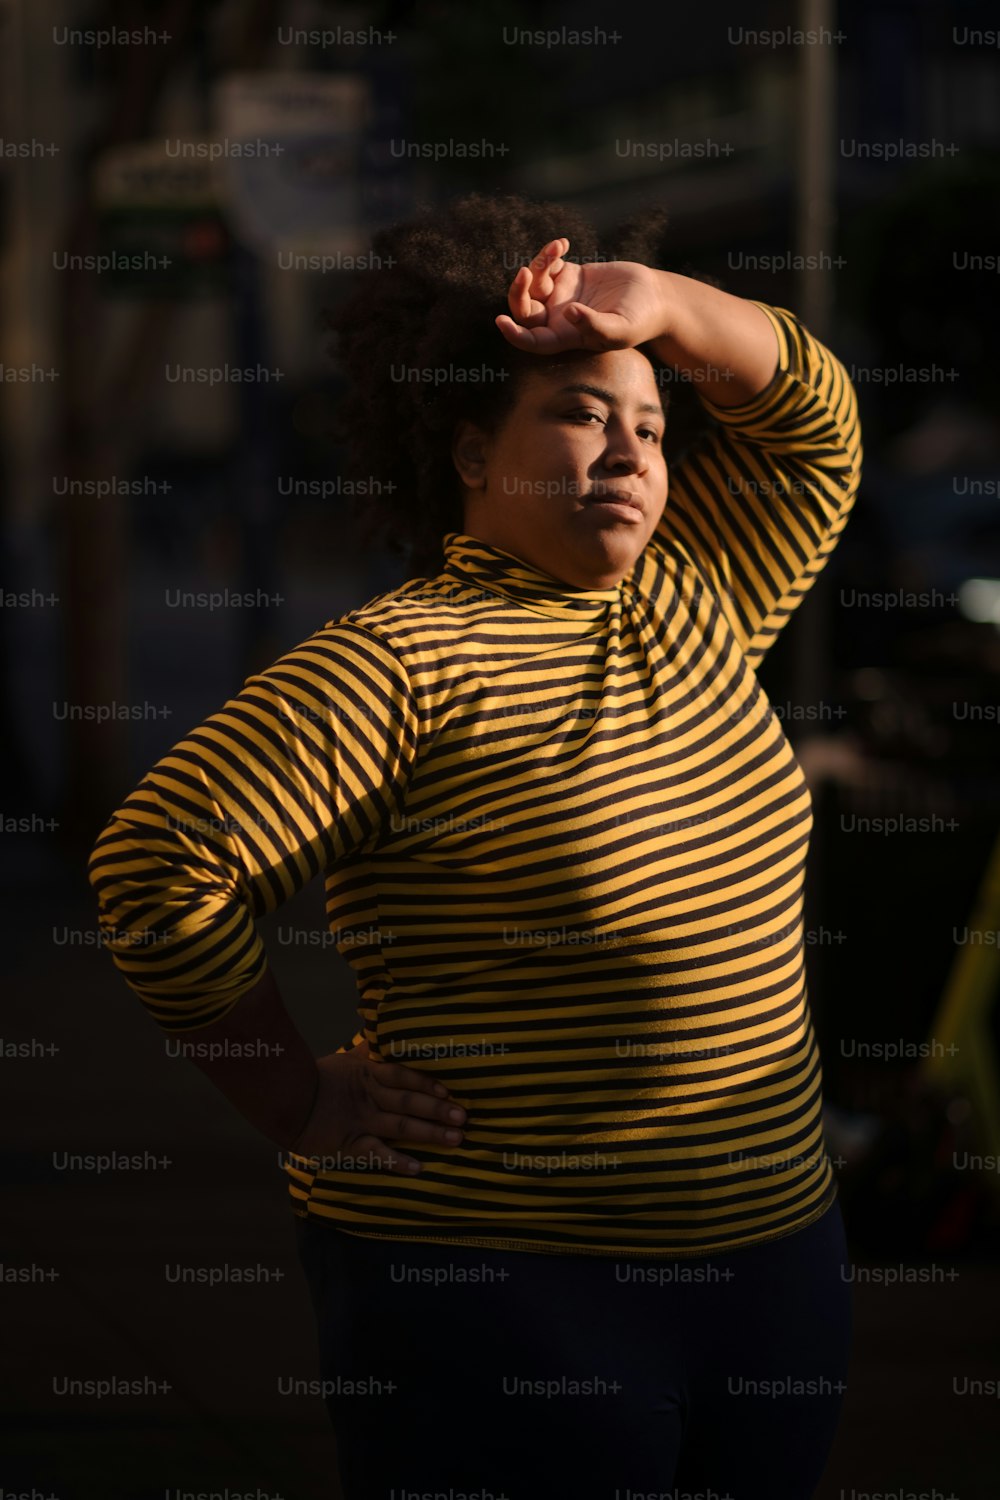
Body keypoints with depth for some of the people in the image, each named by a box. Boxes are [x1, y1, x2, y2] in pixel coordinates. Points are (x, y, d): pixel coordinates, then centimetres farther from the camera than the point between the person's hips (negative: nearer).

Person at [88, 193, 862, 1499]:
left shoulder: (695, 604, 10)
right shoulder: (401, 666, -13)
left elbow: (813, 420, 18)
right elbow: (156, 858, -19)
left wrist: (655, 302, 1)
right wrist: (301, 1105, -12)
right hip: (505, 1288, -7)